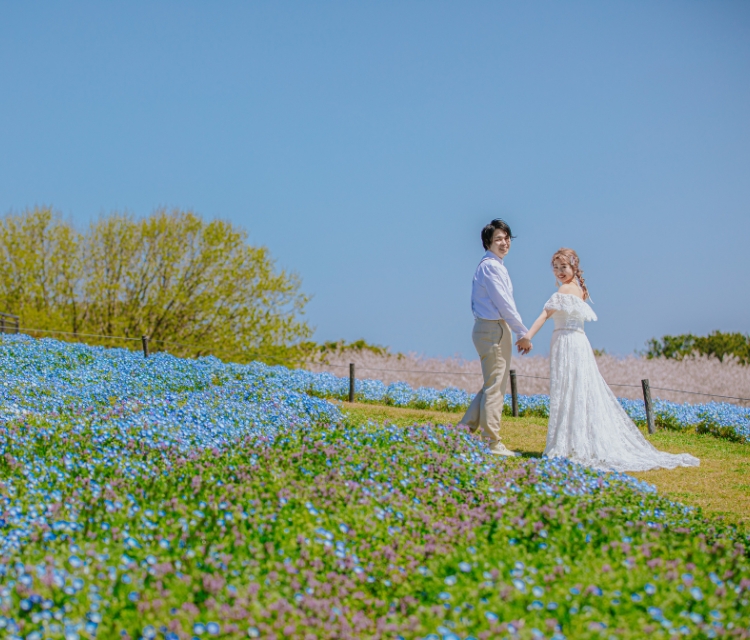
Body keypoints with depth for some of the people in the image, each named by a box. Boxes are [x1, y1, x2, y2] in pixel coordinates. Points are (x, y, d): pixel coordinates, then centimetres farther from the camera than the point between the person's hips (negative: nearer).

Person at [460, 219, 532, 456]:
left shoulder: (496, 265, 16)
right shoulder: (490, 266, -15)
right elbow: (504, 304, -17)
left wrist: (519, 335, 15)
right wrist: (524, 334, -12)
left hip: (495, 329, 10)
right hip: (493, 330, -10)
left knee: (494, 385, 16)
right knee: (495, 387, -4)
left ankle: (466, 429, 20)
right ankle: (491, 443, 2)